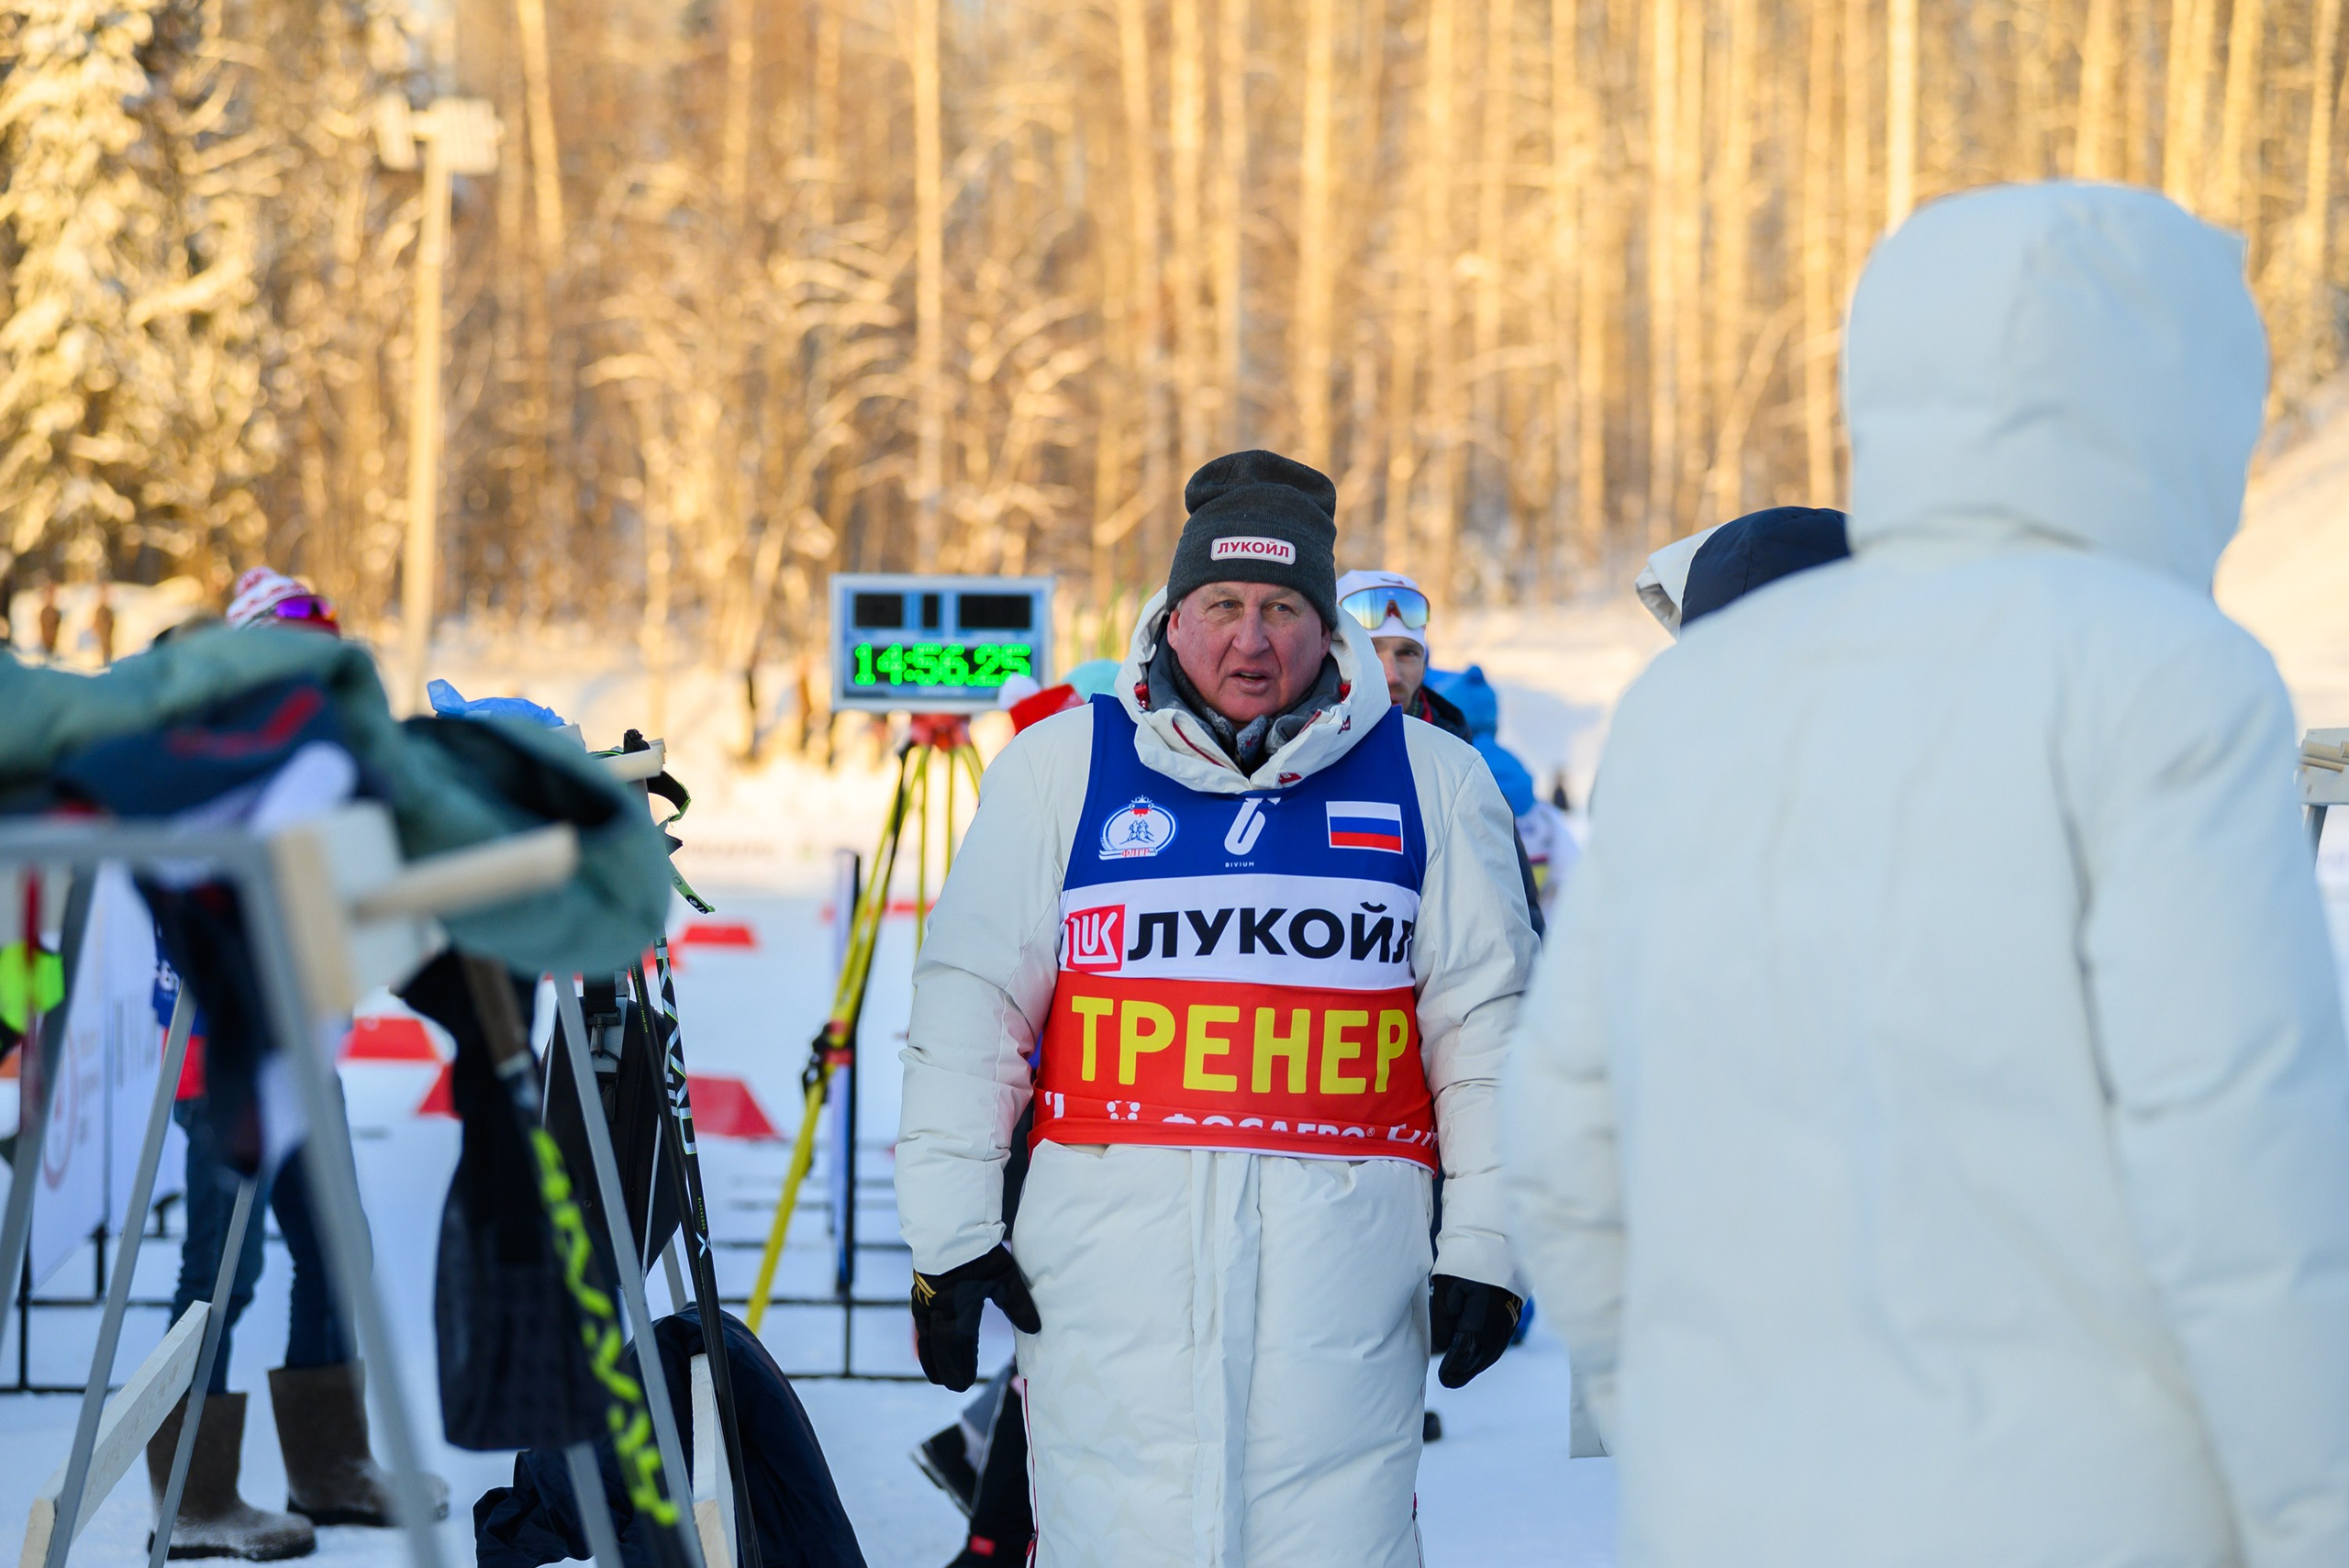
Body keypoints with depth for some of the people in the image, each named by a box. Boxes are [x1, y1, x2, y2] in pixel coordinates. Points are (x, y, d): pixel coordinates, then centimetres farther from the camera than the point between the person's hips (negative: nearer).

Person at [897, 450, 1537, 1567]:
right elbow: (971, 1002, 9)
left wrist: (1486, 1244, 5)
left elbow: (1485, 1023, 11)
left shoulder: (1431, 781, 10)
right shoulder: (1062, 767, 9)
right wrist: (949, 1230, 3)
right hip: (1112, 1235, 0)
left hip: (1346, 1253, 0)